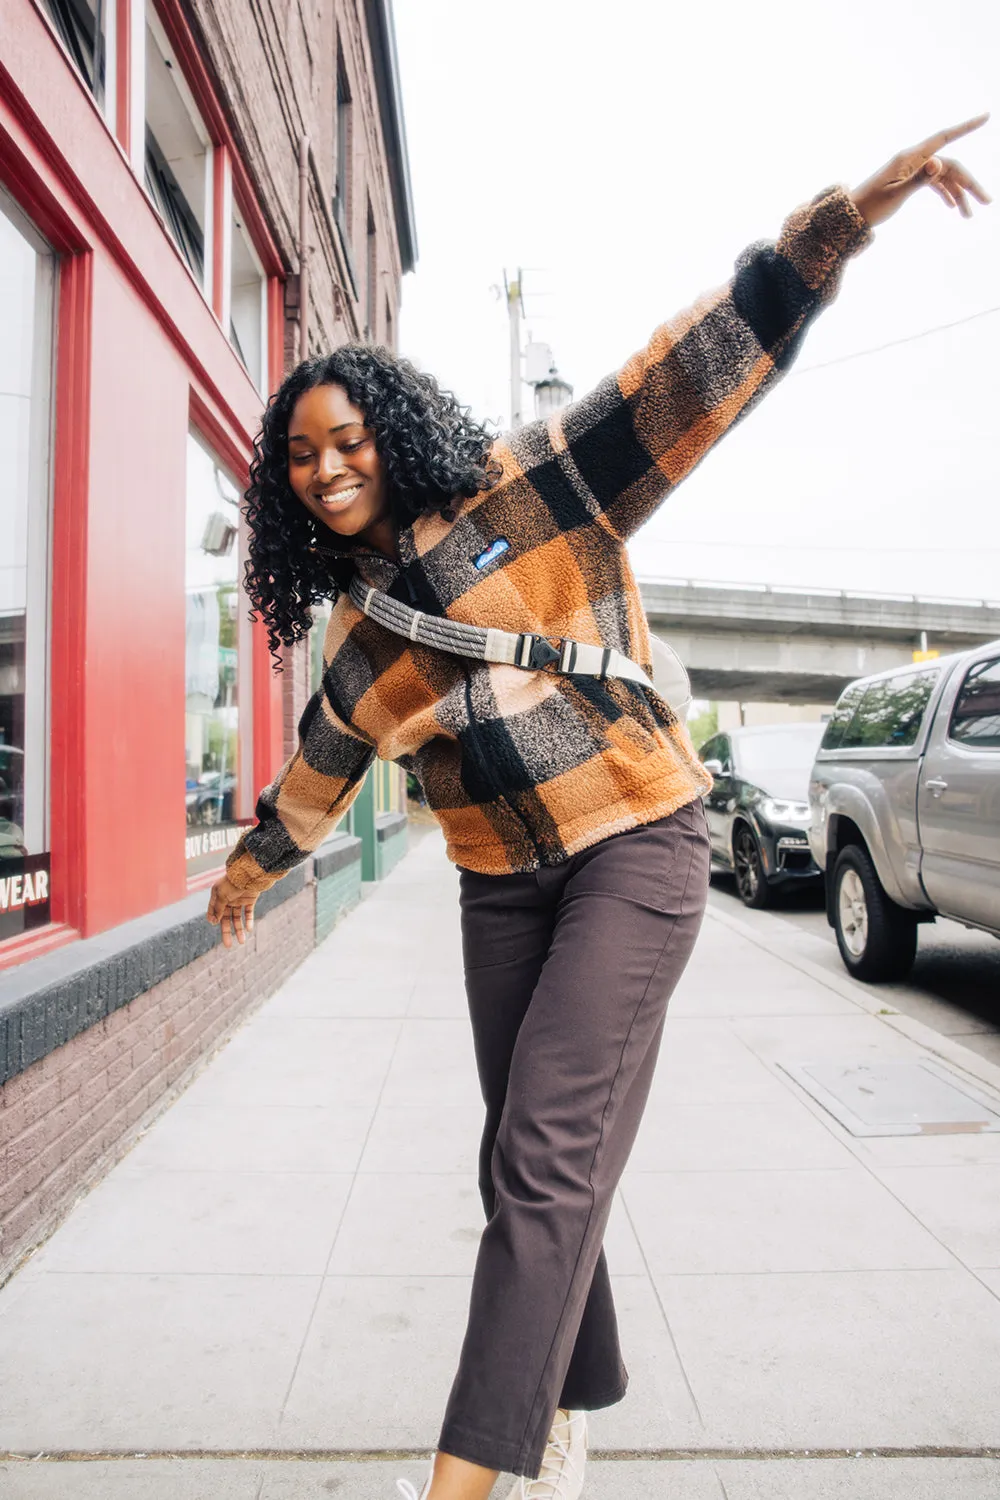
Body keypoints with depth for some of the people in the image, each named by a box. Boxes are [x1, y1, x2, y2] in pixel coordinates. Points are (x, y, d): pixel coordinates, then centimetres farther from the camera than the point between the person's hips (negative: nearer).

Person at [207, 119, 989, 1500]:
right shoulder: (357, 628, 9)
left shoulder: (531, 488, -6)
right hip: (501, 890, 6)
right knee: (527, 1165, 11)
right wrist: (254, 863, 37)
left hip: (637, 849, -5)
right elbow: (326, 758, 24)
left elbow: (696, 372, -10)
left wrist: (848, 216, -18)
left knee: (548, 1159, -10)